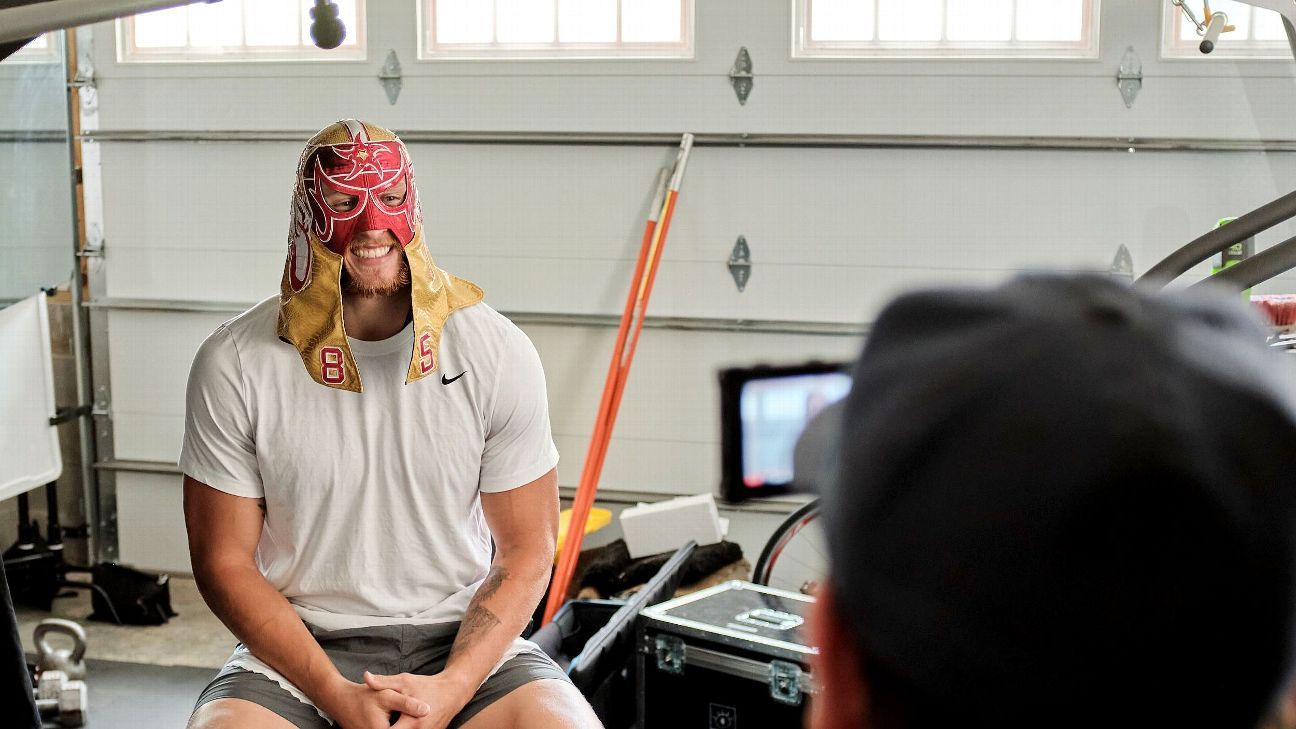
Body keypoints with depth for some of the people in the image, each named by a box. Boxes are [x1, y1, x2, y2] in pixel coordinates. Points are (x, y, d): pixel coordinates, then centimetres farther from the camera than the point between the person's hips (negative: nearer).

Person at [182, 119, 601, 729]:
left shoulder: (498, 352, -3)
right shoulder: (233, 364, -5)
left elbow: (525, 553, 1)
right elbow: (224, 562, -2)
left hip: (462, 637, 1)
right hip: (298, 648, 0)